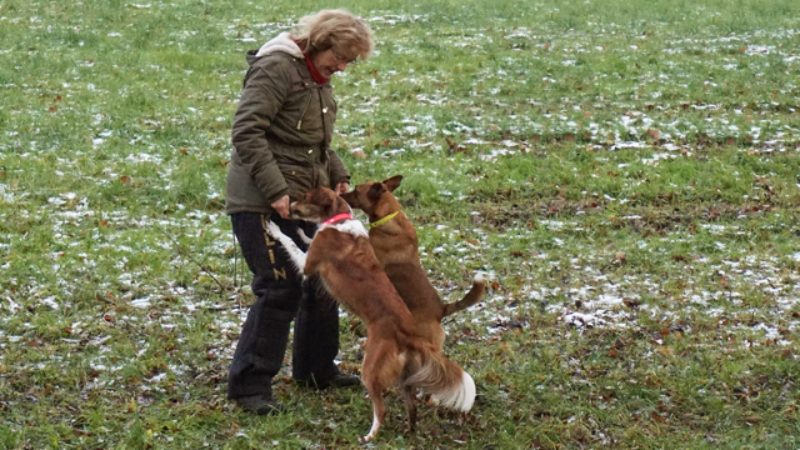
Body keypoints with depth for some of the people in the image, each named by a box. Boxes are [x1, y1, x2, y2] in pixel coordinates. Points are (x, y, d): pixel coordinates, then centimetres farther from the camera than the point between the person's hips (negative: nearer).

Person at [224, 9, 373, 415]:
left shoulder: (317, 78, 14)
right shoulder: (277, 67, -15)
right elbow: (247, 132, -22)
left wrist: (337, 176, 7)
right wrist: (275, 190, -25)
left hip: (304, 198, 10)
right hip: (261, 202, -10)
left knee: (321, 281, 14)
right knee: (280, 289, -10)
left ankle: (316, 369, 30)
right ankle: (248, 385, 0)